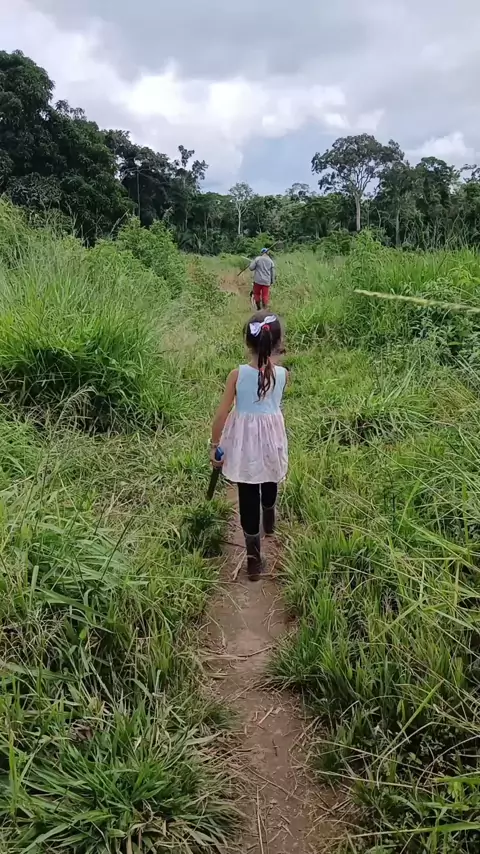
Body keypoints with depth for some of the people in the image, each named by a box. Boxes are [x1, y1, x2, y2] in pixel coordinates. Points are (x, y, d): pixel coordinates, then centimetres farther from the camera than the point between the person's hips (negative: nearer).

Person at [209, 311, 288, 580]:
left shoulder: (238, 374, -18)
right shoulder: (283, 374, -14)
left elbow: (222, 414, -13)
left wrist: (215, 445, -4)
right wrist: (273, 356, 10)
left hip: (244, 441, -2)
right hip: (271, 437, 2)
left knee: (248, 495, 7)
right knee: (270, 482, 30)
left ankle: (254, 555, 13)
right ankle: (269, 519, 59)